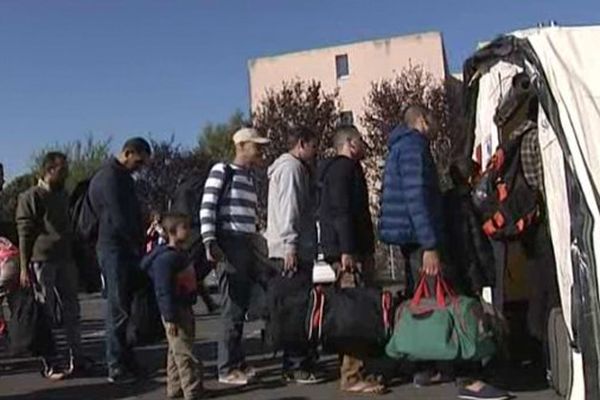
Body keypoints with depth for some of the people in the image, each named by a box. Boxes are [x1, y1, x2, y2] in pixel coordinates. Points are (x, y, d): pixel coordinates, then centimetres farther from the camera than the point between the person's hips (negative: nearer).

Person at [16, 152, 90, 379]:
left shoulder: (63, 195, 17)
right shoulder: (31, 197, -5)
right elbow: (24, 233, -9)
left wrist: (76, 258, 19)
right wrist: (24, 268, -14)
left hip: (65, 260, 7)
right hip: (41, 261, -7)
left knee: (71, 311, 8)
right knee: (46, 315, -1)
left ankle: (77, 360, 15)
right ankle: (48, 365, 7)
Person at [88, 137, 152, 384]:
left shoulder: (123, 177, 17)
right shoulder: (109, 177, -14)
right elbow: (119, 220, -20)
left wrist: (140, 244, 9)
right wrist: (140, 247, -10)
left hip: (128, 250, 9)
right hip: (115, 250, -9)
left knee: (125, 307, 12)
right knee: (119, 310, -5)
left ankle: (126, 361, 20)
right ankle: (117, 368, 1)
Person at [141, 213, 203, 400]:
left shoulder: (180, 254, 13)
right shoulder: (165, 258, -19)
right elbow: (164, 290, -23)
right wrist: (170, 318, -24)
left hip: (184, 308, 10)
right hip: (174, 311, -10)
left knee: (176, 351, 17)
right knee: (184, 352, -6)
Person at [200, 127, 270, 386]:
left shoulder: (250, 177, 19)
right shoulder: (222, 171, -4)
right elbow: (207, 208, -11)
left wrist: (256, 244, 20)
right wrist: (209, 242, -19)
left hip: (247, 245, 8)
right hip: (230, 243, -8)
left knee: (243, 305, 11)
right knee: (233, 308, -4)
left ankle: (237, 362, 23)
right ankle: (227, 368, 6)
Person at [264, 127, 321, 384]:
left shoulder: (297, 169, 26)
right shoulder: (291, 167, -8)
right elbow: (287, 209, -18)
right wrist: (290, 245, -23)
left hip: (299, 250, 11)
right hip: (293, 250, -11)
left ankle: (300, 361, 22)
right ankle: (296, 367, -7)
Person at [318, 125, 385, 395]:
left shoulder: (347, 168, 25)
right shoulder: (343, 168, -8)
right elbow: (341, 211, -19)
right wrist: (346, 250, -24)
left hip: (355, 248, 11)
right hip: (349, 249, -11)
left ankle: (358, 369, 19)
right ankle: (353, 376, -9)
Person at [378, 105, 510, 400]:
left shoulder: (401, 147, 22)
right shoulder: (414, 145, -10)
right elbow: (416, 196, -21)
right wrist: (429, 246, -25)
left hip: (410, 238, 11)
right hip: (419, 237, -11)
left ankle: (428, 369, 20)